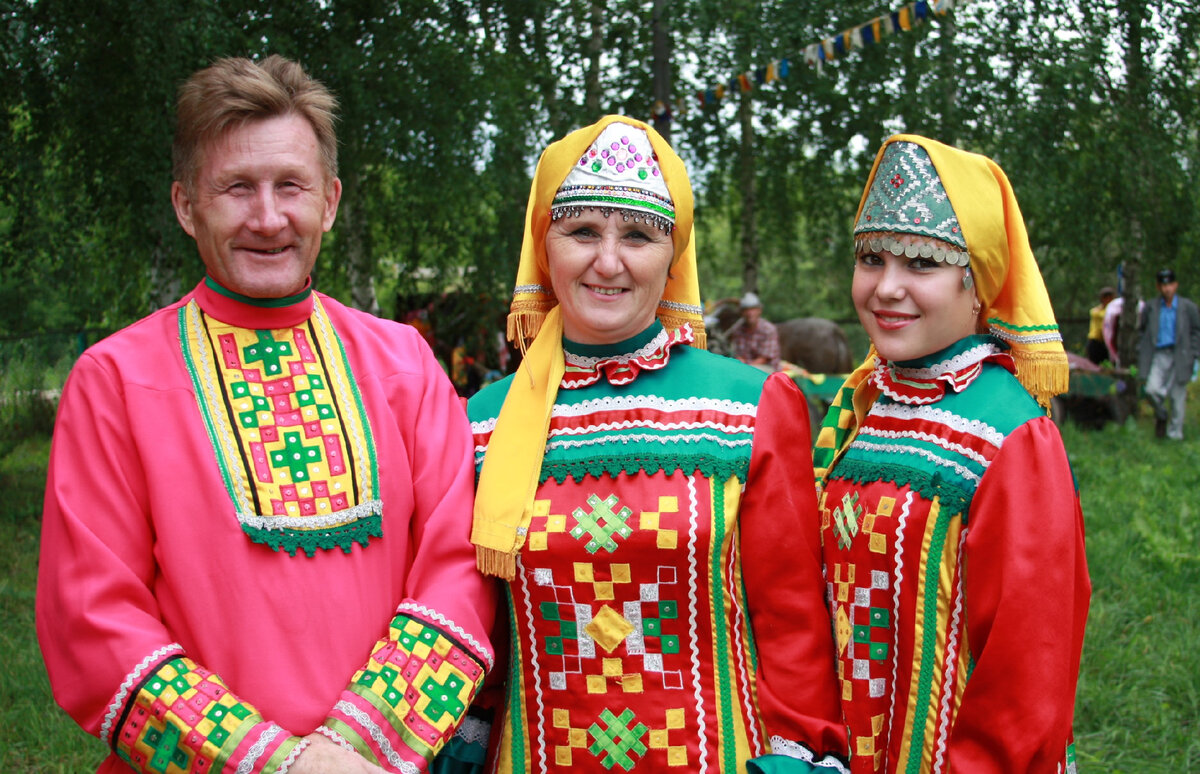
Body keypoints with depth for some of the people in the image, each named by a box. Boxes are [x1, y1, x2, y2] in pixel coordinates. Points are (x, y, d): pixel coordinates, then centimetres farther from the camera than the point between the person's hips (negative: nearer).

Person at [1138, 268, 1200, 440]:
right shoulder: (1151, 307, 7)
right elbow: (1142, 329, 16)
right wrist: (1141, 351, 6)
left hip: (1179, 356, -1)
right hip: (1158, 355, 1)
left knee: (1177, 396, 1)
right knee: (1152, 389, -17)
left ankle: (1175, 433, 14)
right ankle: (1161, 415, 14)